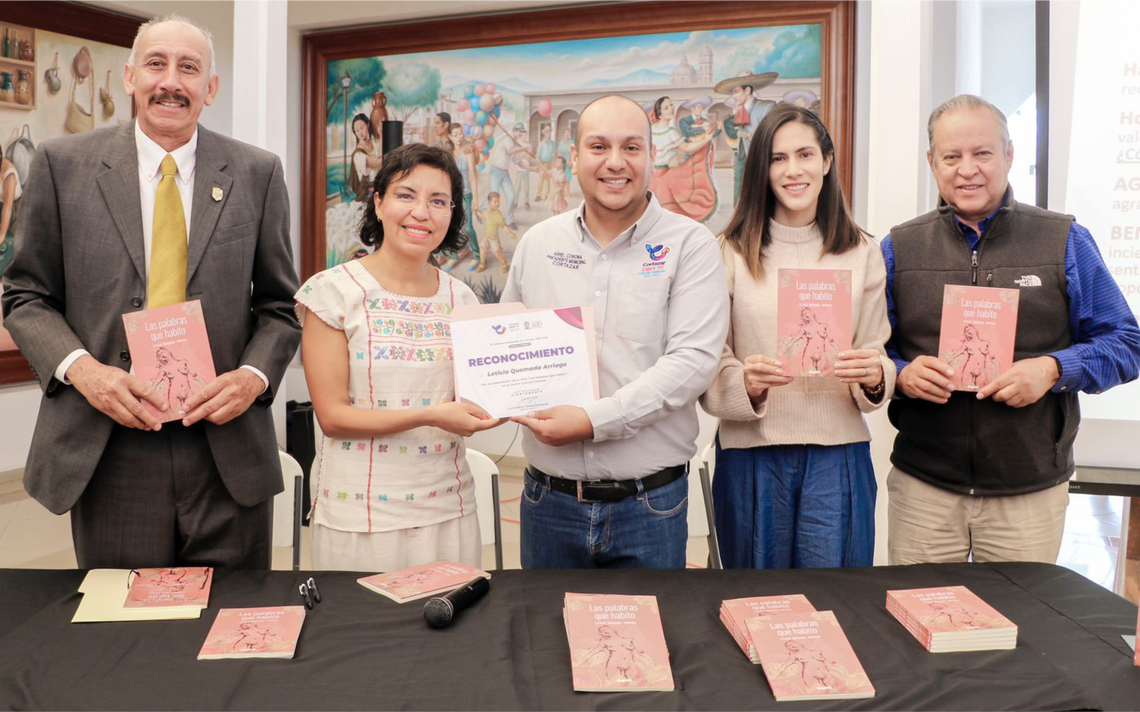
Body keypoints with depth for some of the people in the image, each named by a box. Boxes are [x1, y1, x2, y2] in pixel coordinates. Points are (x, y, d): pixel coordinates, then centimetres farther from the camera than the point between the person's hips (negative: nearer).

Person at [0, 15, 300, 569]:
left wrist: (254, 376, -10)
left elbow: (278, 304, 8)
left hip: (229, 452, 1)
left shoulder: (257, 173, 5)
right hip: (108, 454, 0)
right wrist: (79, 367, -11)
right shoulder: (63, 164, 4)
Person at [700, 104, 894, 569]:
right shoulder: (733, 253, -1)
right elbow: (709, 364, -2)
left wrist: (875, 376, -13)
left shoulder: (862, 253, 7)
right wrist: (746, 382, -22)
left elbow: (878, 352, 9)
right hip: (751, 451, -1)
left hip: (838, 452, 1)